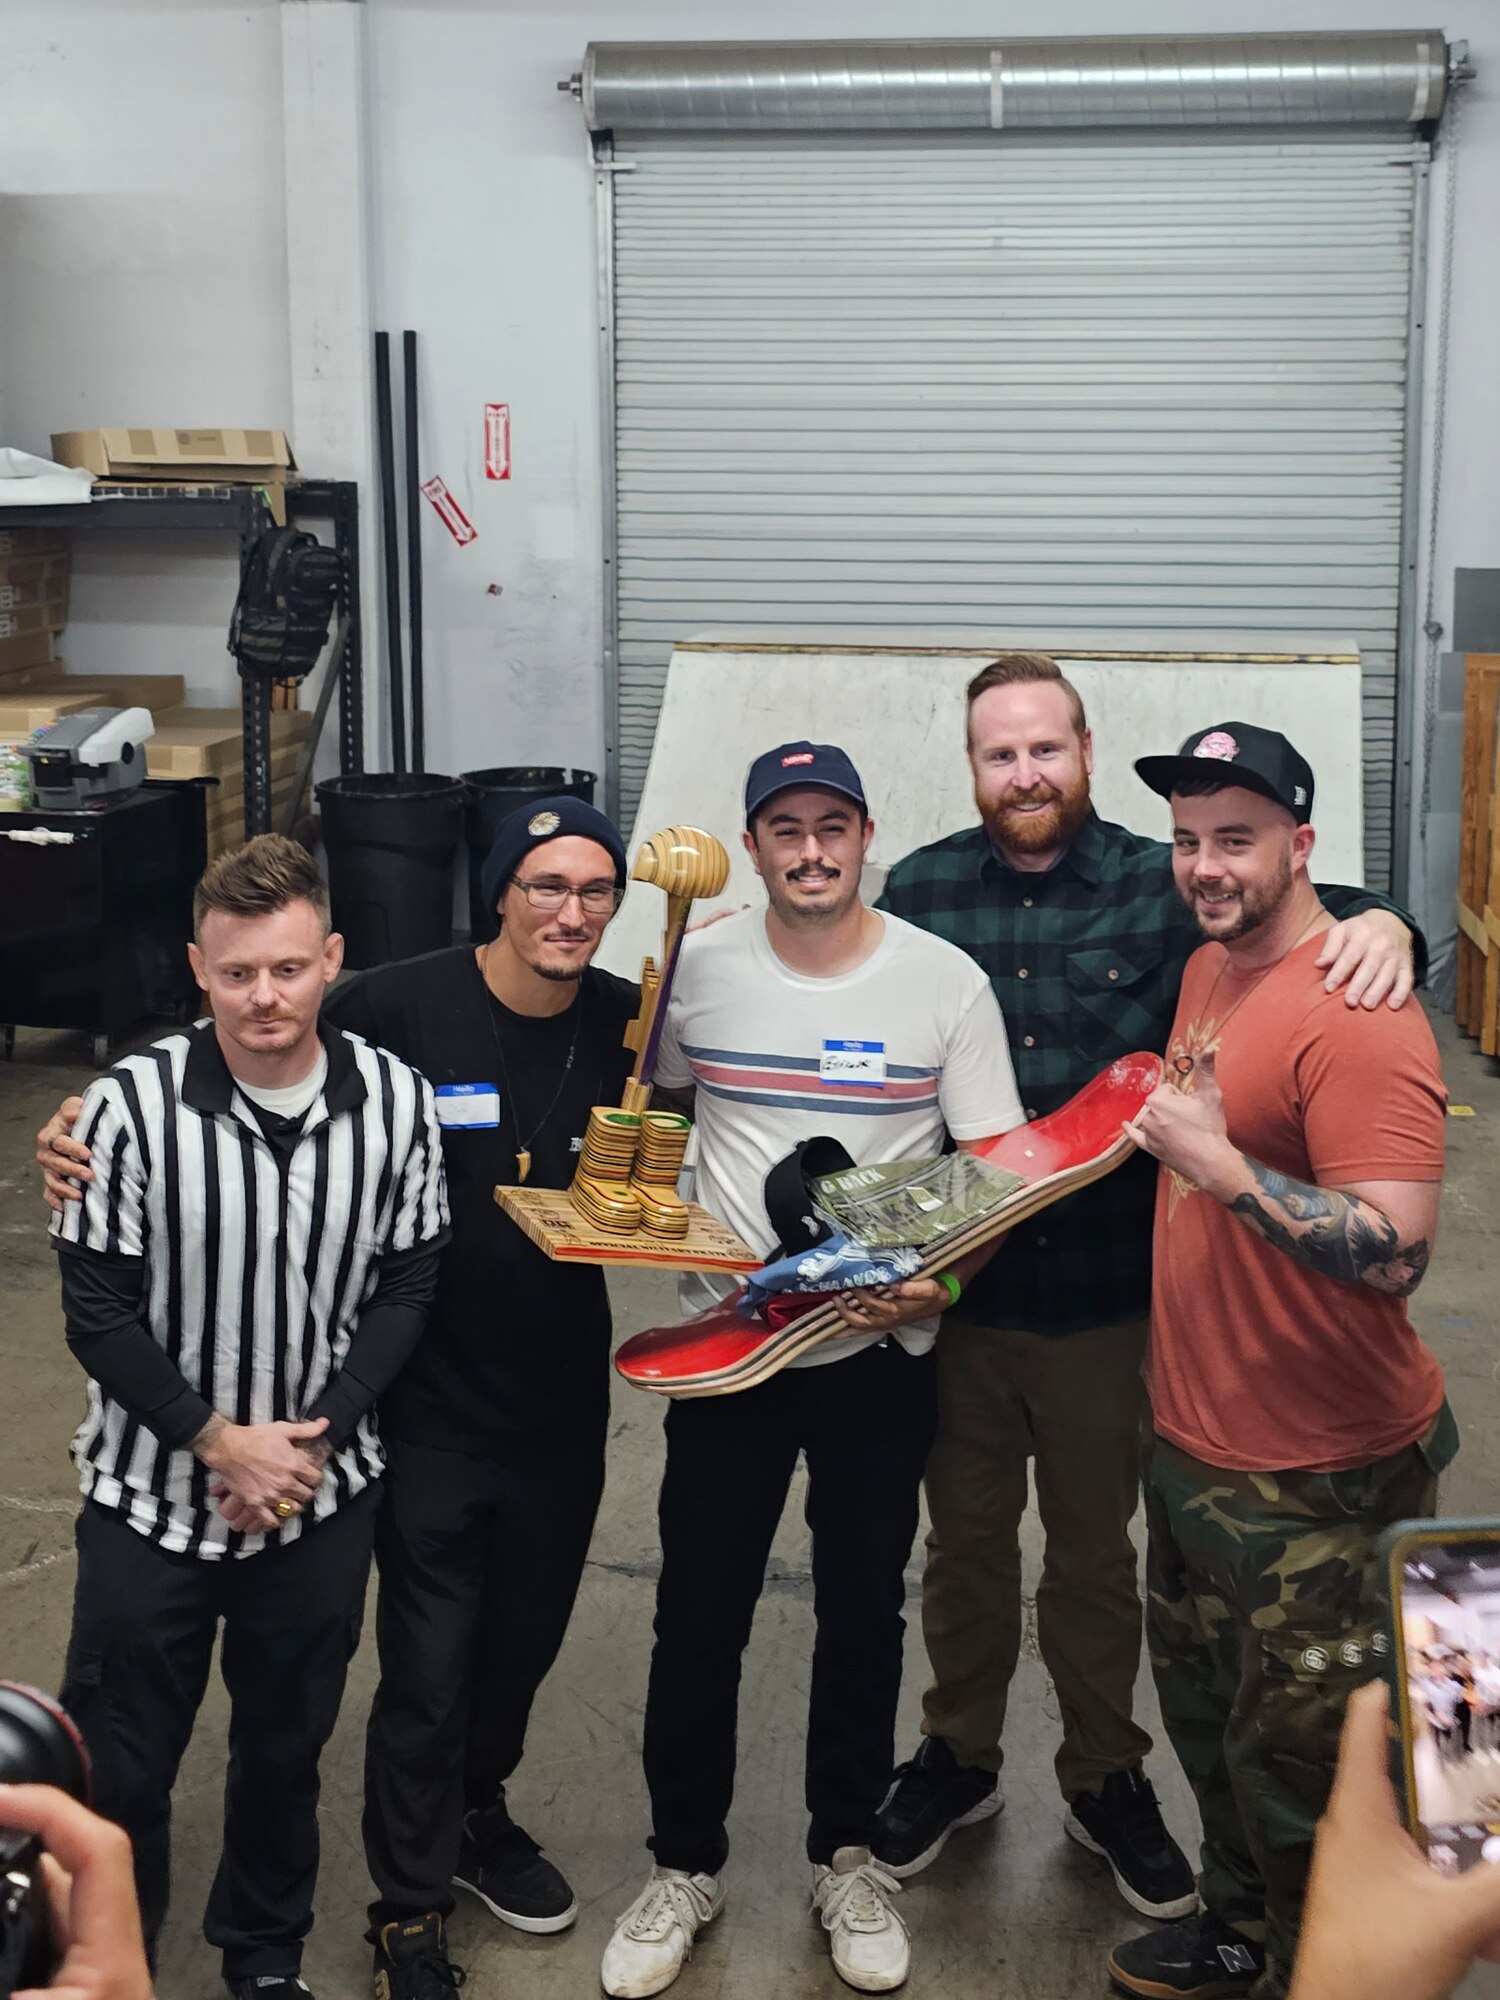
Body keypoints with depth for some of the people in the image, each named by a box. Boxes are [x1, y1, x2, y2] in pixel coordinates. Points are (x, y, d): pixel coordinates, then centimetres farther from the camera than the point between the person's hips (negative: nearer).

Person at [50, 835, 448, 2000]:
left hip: (324, 1497, 2)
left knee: (286, 1749, 18)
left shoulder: (396, 1103, -10)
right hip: (153, 1494, -2)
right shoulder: (133, 1106, -17)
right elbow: (98, 1312, -11)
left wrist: (316, 1434, -12)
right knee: (120, 1769, 10)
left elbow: (405, 1290, -2)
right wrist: (220, 1439, -15)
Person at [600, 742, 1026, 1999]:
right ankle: (686, 1867, 28)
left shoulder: (947, 984, -8)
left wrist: (943, 1283, -25)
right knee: (699, 1615, 7)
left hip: (880, 1354, -1)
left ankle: (847, 1857, 34)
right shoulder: (698, 970, -3)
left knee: (863, 1612, 14)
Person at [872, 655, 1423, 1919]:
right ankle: (958, 1757, 40)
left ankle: (1107, 1779, 37)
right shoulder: (917, 893, -3)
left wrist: (1378, 922, -29)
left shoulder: (1163, 888, -7)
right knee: (965, 1540, 18)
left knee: (1097, 1552, 17)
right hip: (953, 1291, 1)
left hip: (1108, 1295, -1)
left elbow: (1306, 913, -5)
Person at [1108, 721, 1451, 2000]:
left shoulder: (1353, 1015, -22)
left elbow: (1396, 1252, -29)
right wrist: (1156, 1119, 7)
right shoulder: (1209, 969, 6)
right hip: (1190, 1438, 9)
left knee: (1297, 1768, 7)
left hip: (1314, 1480, -9)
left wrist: (1218, 1163, -30)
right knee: (1206, 1718, 25)